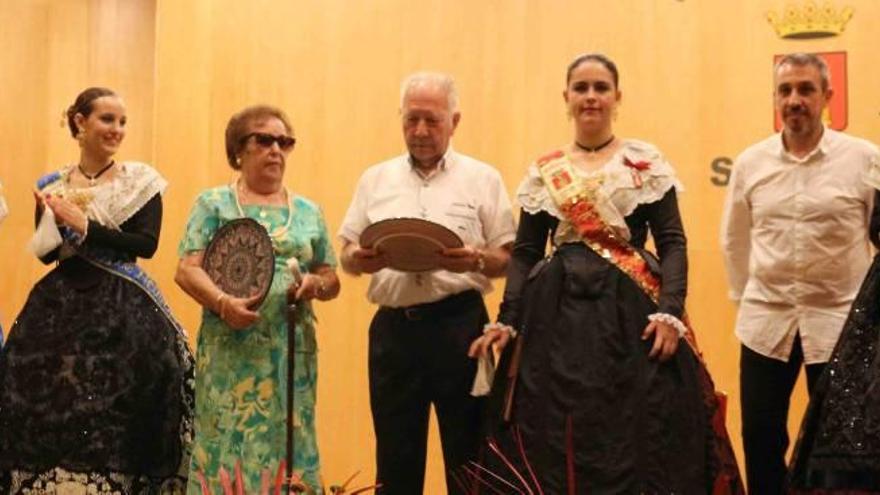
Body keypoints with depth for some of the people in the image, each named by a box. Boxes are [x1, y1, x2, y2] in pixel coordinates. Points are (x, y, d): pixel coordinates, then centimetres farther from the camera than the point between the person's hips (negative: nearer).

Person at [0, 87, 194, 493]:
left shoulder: (141, 181, 2)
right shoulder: (53, 185, 10)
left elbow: (147, 244, -9)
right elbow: (46, 254, 9)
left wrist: (85, 225, -13)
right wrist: (52, 220, -11)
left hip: (124, 311, -2)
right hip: (62, 308, 3)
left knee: (113, 421, -7)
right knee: (52, 412, -2)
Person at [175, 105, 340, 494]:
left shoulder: (308, 212, 15)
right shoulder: (214, 204, 5)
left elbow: (332, 280, 16)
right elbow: (187, 270, -4)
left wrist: (315, 284, -8)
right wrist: (222, 302, -23)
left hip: (292, 353, 3)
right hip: (232, 353, -3)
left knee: (288, 445, 4)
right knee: (231, 445, -5)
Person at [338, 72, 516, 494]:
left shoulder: (482, 179, 6)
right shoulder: (375, 179, 13)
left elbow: (509, 259, 4)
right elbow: (346, 255, 14)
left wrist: (477, 260, -17)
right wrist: (358, 259, -9)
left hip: (460, 325, -2)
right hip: (393, 328, 2)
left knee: (468, 455, 3)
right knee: (396, 459, 7)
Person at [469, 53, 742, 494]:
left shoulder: (646, 162, 4)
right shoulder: (544, 171, 10)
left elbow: (672, 243, -1)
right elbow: (525, 252, 8)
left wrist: (670, 312, -14)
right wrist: (507, 321, -3)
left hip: (631, 312, -2)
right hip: (559, 314, 2)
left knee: (634, 442, -1)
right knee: (562, 445, 3)